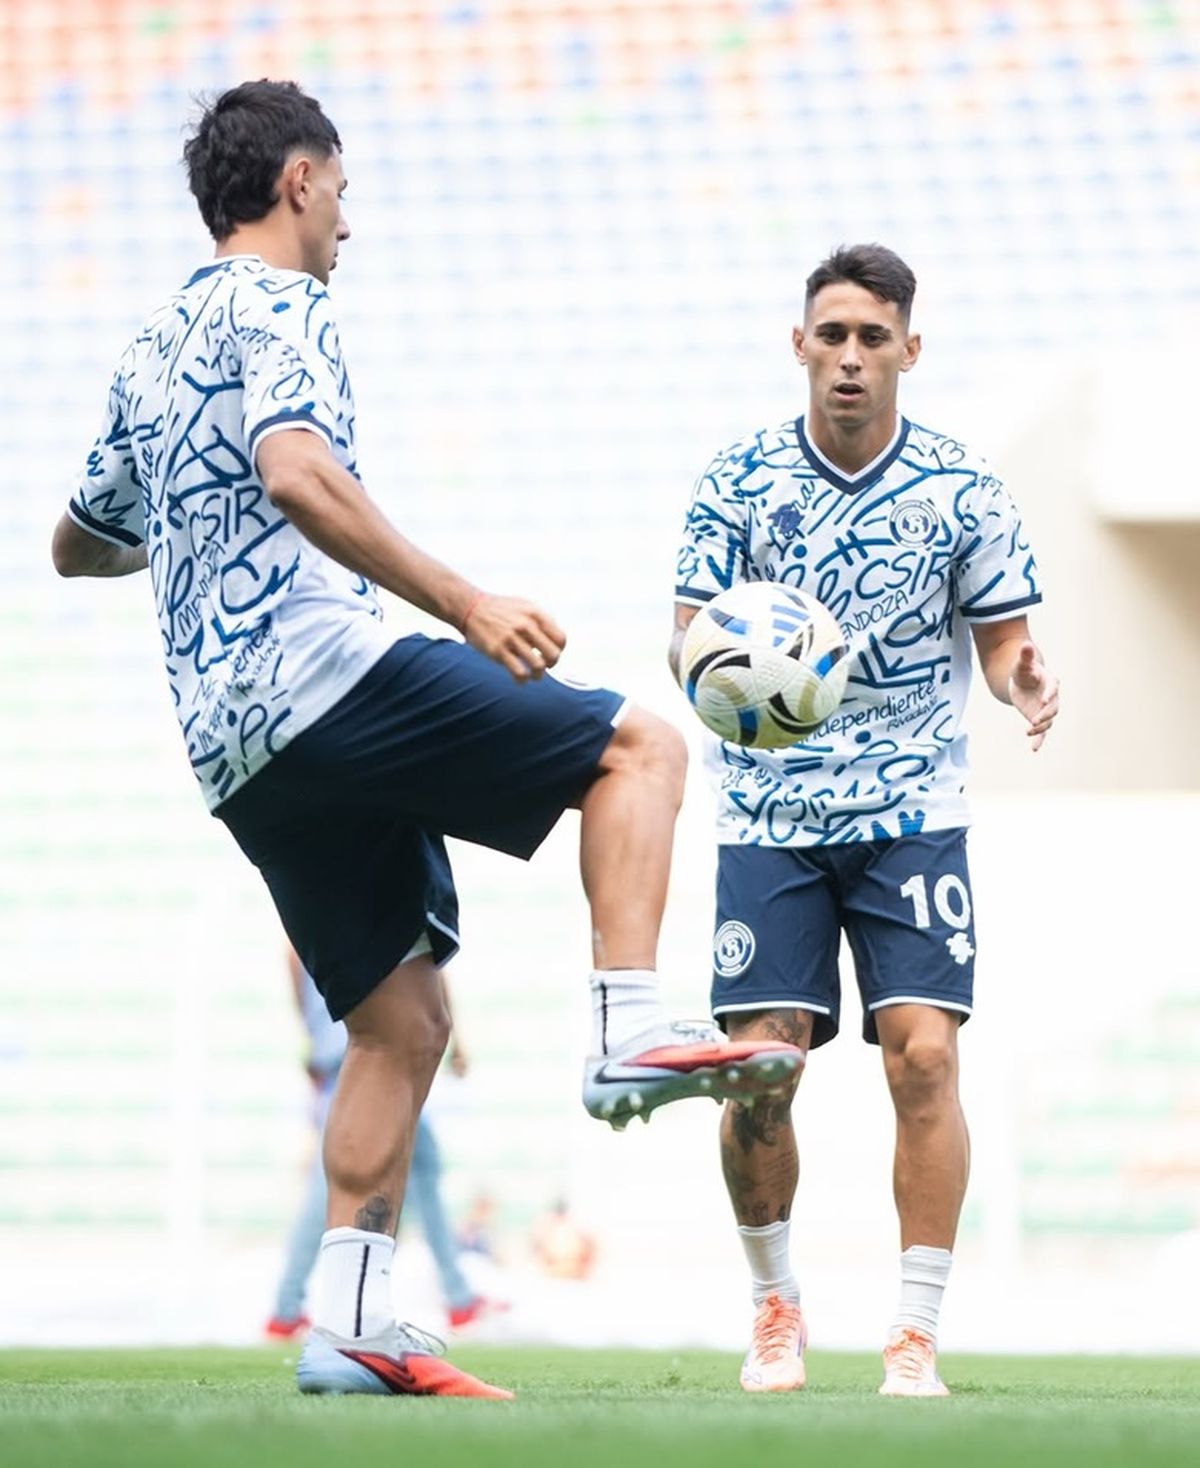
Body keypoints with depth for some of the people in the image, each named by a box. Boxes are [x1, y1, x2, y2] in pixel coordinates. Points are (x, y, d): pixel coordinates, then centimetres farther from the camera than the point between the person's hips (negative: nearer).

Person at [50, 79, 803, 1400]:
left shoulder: (151, 349, 24)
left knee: (402, 1018, 10)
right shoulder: (276, 307, -2)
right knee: (637, 745, -4)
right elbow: (295, 469, -22)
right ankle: (632, 1033, -19)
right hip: (325, 677, -9)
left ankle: (348, 1324, 1)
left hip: (237, 749, 9)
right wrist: (461, 600, -25)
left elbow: (79, 545, 35)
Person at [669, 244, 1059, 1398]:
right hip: (770, 816, 1)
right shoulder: (737, 481, -1)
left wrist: (1024, 679, -20)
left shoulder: (959, 490, -1)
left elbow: (1003, 639, 4)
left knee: (922, 1054, -14)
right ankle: (774, 1304, 17)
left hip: (912, 814, 0)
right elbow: (690, 634, -2)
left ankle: (916, 1337, -7)